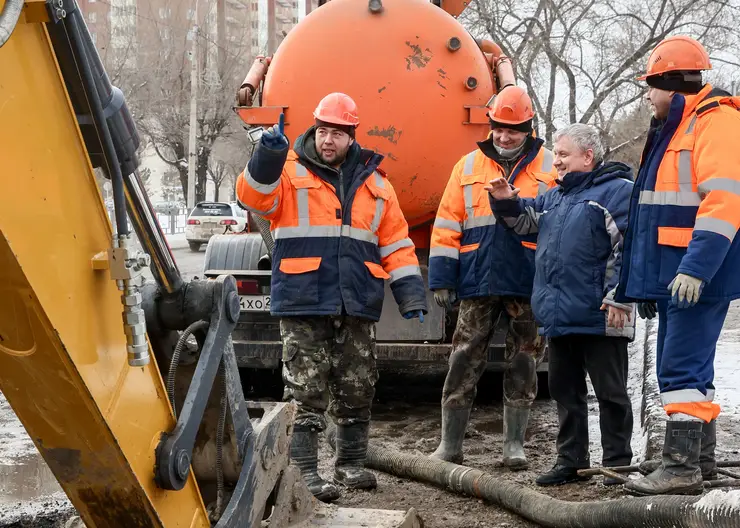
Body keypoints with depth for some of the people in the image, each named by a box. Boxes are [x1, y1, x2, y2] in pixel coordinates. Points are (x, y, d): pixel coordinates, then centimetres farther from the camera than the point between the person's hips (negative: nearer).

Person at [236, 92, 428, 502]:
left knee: (356, 390, 11)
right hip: (303, 303, -4)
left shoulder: (374, 182, 13)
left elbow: (396, 244, 13)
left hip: (357, 306, 4)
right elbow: (254, 197, -16)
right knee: (307, 393, -3)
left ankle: (350, 463, 25)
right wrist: (268, 155, -30)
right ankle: (304, 472, 3)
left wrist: (411, 295, 6)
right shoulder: (290, 171, 2)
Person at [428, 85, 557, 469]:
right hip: (477, 280, 1)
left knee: (522, 365, 6)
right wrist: (441, 278, 1)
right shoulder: (469, 166, 8)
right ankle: (450, 444, 8)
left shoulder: (549, 167, 4)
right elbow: (447, 226, 8)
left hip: (527, 282, -1)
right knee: (463, 363, 1)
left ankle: (514, 444, 16)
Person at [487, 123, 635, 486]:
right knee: (565, 391, 14)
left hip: (599, 318, -8)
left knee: (610, 393, 2)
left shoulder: (616, 190, -7)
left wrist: (617, 296, -20)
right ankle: (571, 460, 23)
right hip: (559, 317, 8)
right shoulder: (555, 197, 19)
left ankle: (617, 464, 9)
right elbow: (525, 220, 33)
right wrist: (506, 203, 13)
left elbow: (628, 249, -14)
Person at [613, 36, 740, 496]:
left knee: (682, 370, -11)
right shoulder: (673, 130, 20)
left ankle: (682, 467, -9)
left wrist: (696, 268, -29)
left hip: (700, 277, -10)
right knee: (689, 369, 14)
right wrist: (642, 282, 25)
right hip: (673, 276, 10)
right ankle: (701, 458, 22)